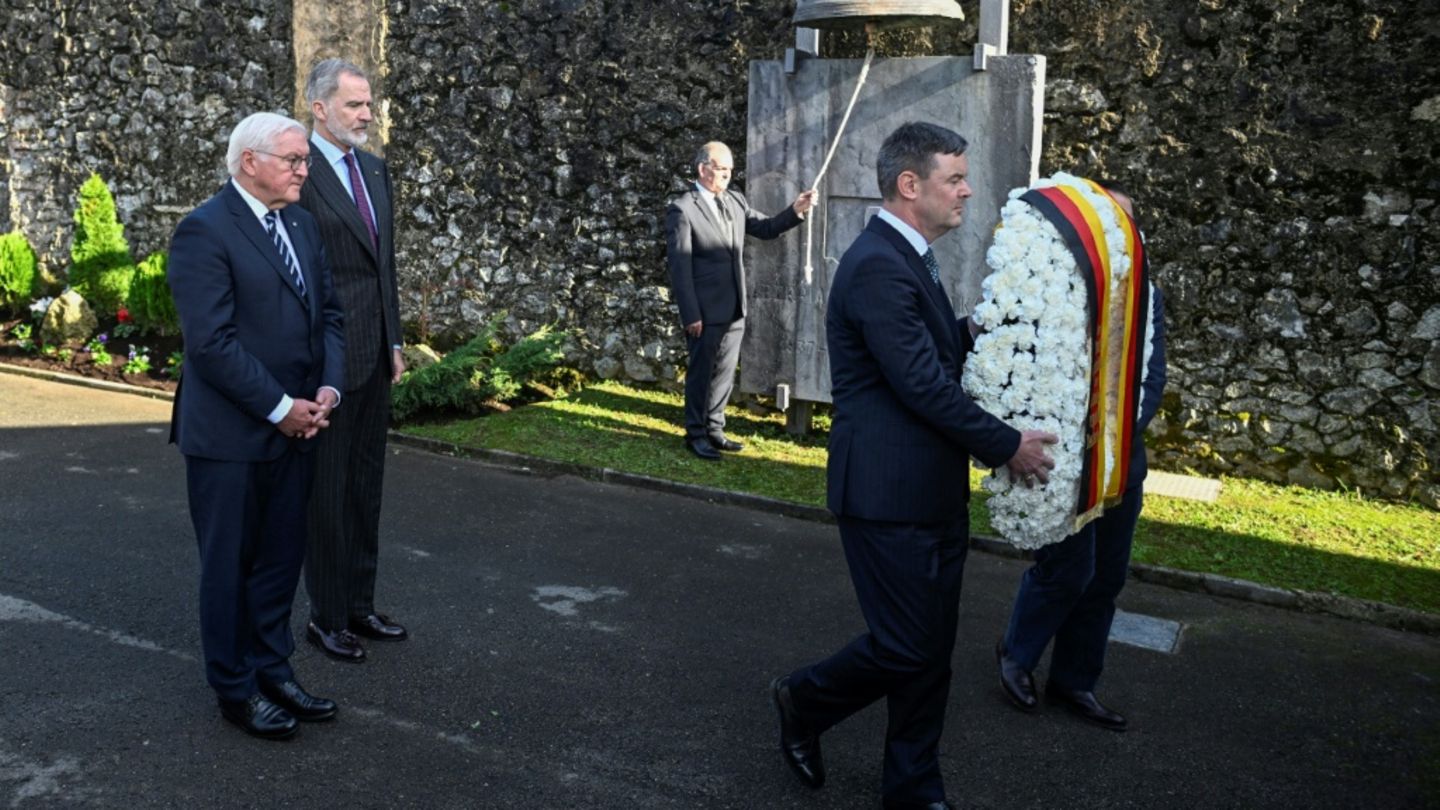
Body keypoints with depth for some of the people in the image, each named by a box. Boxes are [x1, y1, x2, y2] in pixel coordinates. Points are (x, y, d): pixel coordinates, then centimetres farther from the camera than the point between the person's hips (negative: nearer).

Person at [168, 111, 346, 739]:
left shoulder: (301, 223, 10)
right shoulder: (204, 231, -14)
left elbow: (328, 312, 12)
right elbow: (211, 340, -20)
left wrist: (327, 388, -3)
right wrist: (279, 407, -17)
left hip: (296, 427, 7)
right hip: (230, 434, -7)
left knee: (281, 560, 15)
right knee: (230, 565, 8)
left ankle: (273, 671, 30)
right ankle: (235, 689, 23)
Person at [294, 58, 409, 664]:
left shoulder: (375, 169, 12)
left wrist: (394, 340, 14)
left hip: (374, 353, 8)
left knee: (366, 483, 15)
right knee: (327, 490, 3)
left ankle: (360, 605, 27)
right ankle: (326, 617, 17)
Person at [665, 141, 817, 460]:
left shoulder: (736, 201, 9)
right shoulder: (682, 208, -11)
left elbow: (765, 228, 12)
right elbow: (679, 265, -13)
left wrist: (796, 210, -6)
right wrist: (690, 314, -17)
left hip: (734, 309, 6)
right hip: (705, 310, -6)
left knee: (724, 373, 14)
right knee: (701, 373, 5)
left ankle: (714, 429, 26)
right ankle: (696, 434, 17)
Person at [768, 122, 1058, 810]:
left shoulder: (909, 260, 14)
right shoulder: (877, 266, -19)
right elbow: (923, 385, -21)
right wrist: (1007, 446, -11)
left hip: (932, 494, 10)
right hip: (888, 494, -10)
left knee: (930, 650, 14)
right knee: (906, 647, -1)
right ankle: (804, 702, 25)